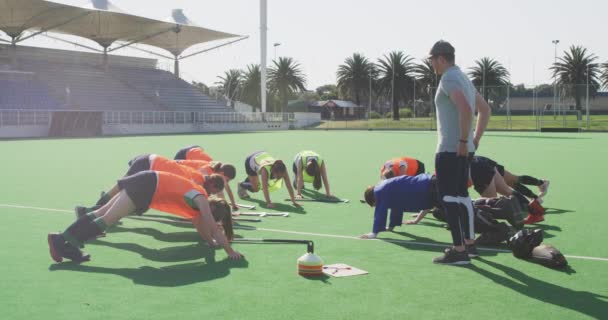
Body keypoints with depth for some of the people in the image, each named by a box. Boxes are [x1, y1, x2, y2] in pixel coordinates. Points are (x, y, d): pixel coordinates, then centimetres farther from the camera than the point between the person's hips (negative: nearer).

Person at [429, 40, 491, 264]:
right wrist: (476, 139, 20)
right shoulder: (463, 78, 18)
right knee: (461, 195, 17)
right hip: (464, 149, 10)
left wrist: (464, 141, -24)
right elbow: (485, 109, 24)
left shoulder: (449, 79, -13)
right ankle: (469, 244, 24)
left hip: (450, 149, -10)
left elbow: (465, 108, -29)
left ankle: (459, 251, -7)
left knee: (448, 197, -7)